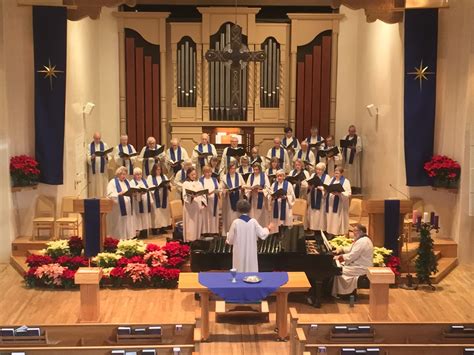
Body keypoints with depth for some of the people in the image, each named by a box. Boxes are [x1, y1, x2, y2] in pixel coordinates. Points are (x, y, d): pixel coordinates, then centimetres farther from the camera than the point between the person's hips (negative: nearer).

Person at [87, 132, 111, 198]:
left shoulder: (104, 145, 7)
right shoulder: (90, 146, 6)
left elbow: (109, 156, 2)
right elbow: (88, 158, -1)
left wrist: (106, 156, -20)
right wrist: (92, 157, -23)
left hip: (102, 168, 0)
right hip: (93, 169, 0)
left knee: (102, 184, -2)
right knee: (93, 185, -2)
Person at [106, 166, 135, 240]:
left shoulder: (126, 181, 15)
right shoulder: (112, 182, -5)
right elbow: (110, 195, -14)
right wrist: (120, 194, -27)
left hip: (127, 207, 6)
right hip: (118, 208, -6)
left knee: (128, 224, 7)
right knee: (119, 225, -4)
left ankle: (128, 238, 13)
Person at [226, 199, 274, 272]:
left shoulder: (236, 222, -12)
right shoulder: (253, 221, -7)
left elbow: (230, 240, -5)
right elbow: (262, 234, 1)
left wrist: (228, 233, 18)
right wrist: (268, 228, 21)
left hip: (239, 253, -2)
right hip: (251, 253, 2)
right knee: (252, 272, 10)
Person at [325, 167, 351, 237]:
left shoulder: (346, 181, -4)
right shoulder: (332, 180, 15)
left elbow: (348, 194, -12)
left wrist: (338, 193, -25)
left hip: (339, 205, -6)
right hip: (330, 203, 6)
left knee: (338, 220, -6)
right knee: (331, 220, 6)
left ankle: (339, 234, -1)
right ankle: (331, 234, 12)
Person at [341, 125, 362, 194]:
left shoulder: (358, 138, 1)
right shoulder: (345, 138, 15)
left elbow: (359, 148, -11)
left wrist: (353, 147, -28)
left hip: (354, 158, -4)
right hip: (346, 158, 4)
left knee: (354, 172, -7)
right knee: (347, 173, 3)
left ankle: (355, 188, -6)